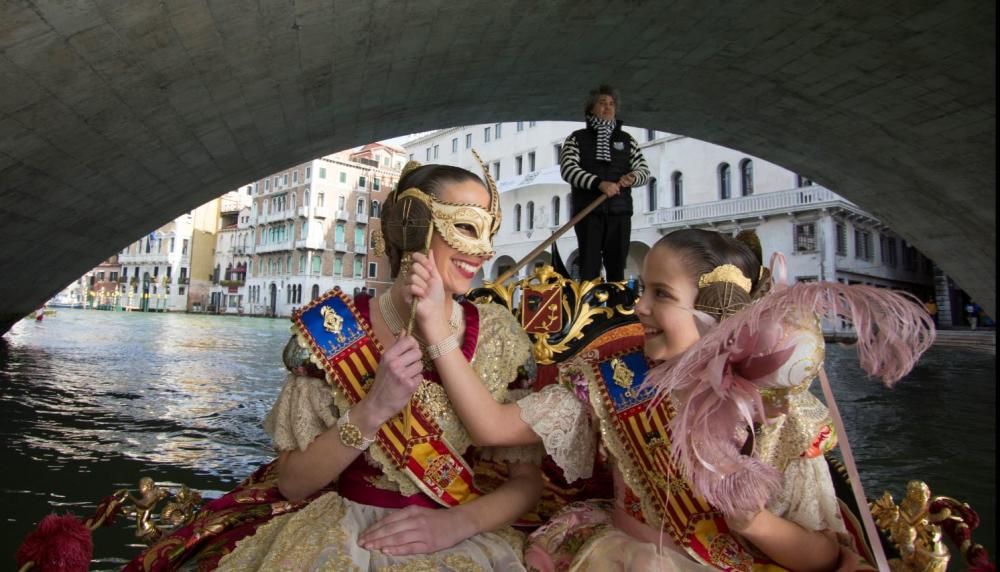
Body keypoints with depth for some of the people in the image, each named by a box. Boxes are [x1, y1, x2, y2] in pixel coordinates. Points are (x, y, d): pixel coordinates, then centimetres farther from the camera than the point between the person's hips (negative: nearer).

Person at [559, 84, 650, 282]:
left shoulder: (626, 139, 17)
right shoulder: (577, 138, 7)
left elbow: (644, 170, 15)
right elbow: (568, 169, -8)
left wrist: (633, 177, -10)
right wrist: (600, 183, -20)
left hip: (619, 211, 3)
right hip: (588, 212, -3)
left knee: (617, 268, 2)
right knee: (589, 268, -5)